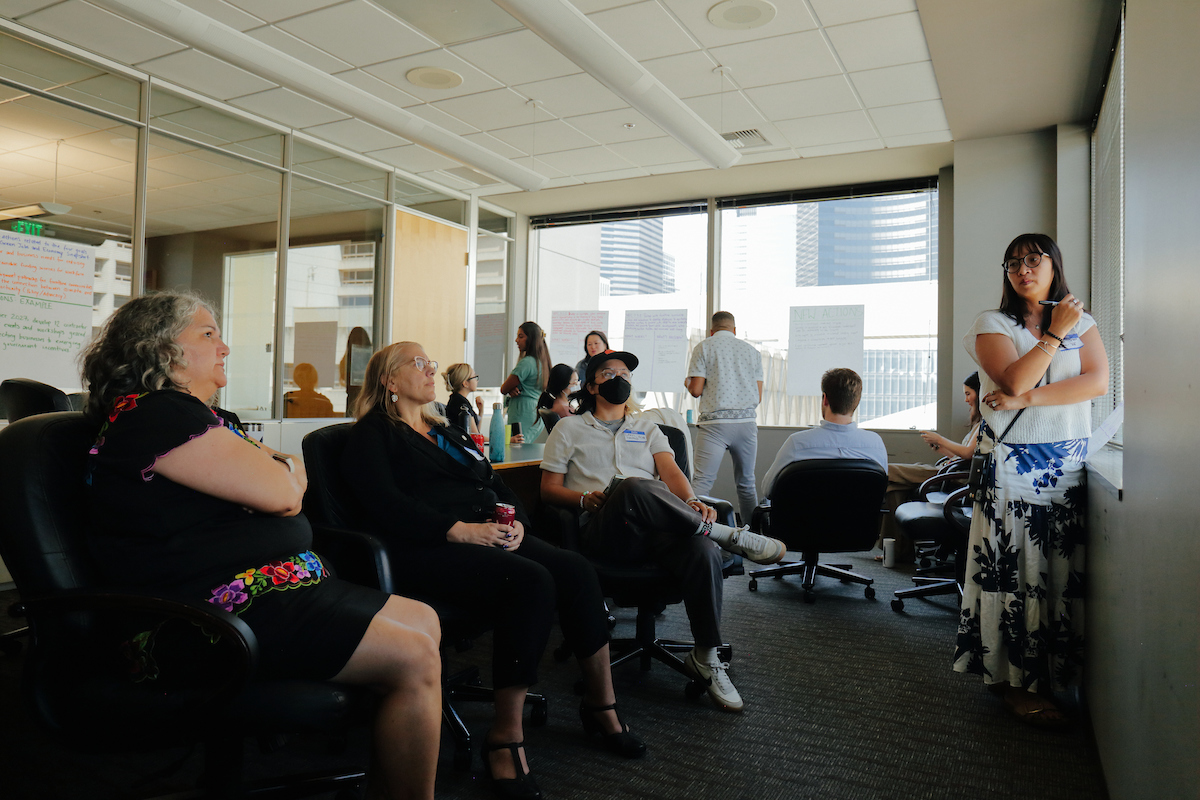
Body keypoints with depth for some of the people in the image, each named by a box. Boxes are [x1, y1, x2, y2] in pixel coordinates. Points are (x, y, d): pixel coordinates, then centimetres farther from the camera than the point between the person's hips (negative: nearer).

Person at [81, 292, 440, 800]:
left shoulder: (200, 417, 20)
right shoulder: (152, 415, -14)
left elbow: (294, 480, 18)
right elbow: (281, 493, -18)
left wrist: (279, 471, -4)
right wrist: (282, 467, 4)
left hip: (270, 583, 11)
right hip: (227, 610, -11)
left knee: (424, 621, 11)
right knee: (415, 661, -19)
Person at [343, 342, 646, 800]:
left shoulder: (446, 432, 28)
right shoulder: (373, 435, 5)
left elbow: (497, 485, 23)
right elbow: (386, 506, -12)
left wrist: (515, 521, 0)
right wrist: (460, 531, -21)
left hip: (488, 537, 7)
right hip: (428, 549, -7)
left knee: (575, 569, -17)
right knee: (531, 581, -31)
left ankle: (600, 704, -3)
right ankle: (506, 737, -22)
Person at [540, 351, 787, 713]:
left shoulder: (647, 429, 30)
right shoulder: (569, 428, 22)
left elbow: (671, 471, 12)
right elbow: (549, 489, 14)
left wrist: (690, 502, -11)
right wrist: (585, 499, -8)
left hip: (658, 527, 3)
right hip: (603, 530, -3)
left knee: (703, 553, -32)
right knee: (634, 487, -40)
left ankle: (706, 658, -16)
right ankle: (726, 534, -25)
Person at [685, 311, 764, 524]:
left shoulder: (704, 347, 5)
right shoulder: (752, 350, 15)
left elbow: (695, 390, -3)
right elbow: (758, 396, 13)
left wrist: (688, 384, 20)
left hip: (715, 422, -3)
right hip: (746, 421, 3)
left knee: (702, 482, -8)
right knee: (746, 483, 12)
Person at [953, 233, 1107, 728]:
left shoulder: (1082, 322, 13)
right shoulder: (993, 324, 3)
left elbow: (1097, 382, -3)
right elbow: (1015, 380, -12)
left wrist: (1028, 398, -13)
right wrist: (1055, 334, -8)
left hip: (1070, 464, 4)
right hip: (1013, 463, -3)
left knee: (1061, 571, 4)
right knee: (1013, 570, -4)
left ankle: (1054, 674, 16)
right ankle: (1014, 681, 3)